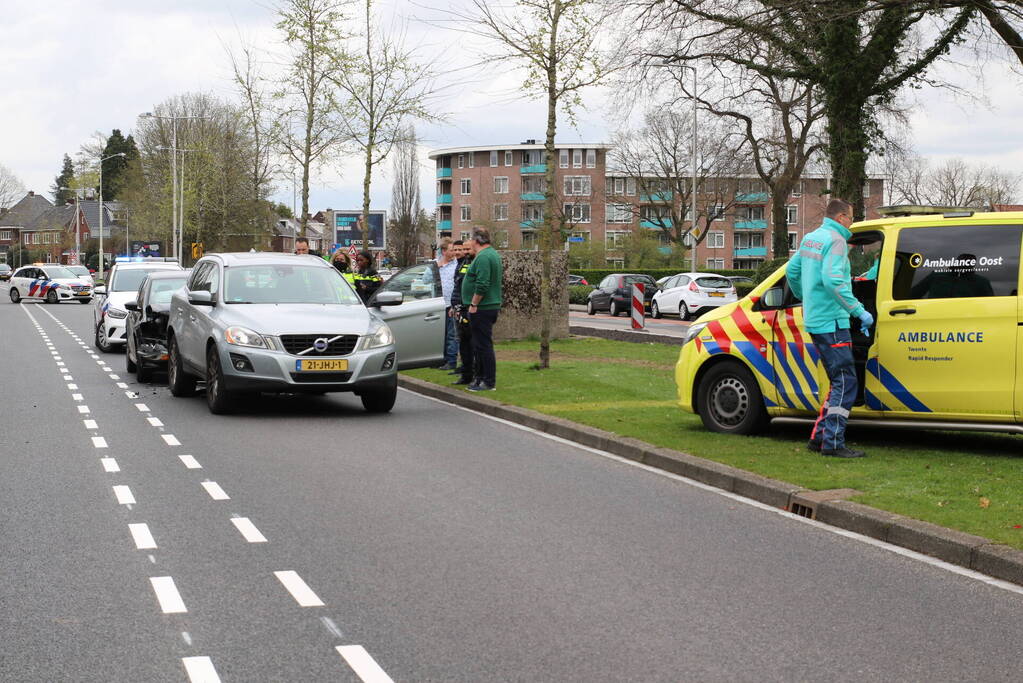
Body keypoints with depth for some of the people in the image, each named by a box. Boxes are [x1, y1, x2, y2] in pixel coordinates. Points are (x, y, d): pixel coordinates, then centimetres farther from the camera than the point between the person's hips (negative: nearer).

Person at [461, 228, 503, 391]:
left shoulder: (483, 257, -17)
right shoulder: (493, 254, 16)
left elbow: (482, 285, -25)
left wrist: (473, 304, -17)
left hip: (482, 309, -11)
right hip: (492, 306, 11)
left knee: (483, 345, -6)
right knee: (481, 345, 16)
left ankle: (489, 382, -4)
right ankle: (479, 378, 23)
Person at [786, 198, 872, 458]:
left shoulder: (810, 238, 16)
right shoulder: (835, 240, -12)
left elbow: (792, 271, 26)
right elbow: (832, 280, -24)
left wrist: (804, 299, 40)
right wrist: (859, 311, -21)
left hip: (814, 320, 10)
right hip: (831, 321, -10)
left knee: (839, 382, 15)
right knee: (845, 382, -7)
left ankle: (819, 437, 16)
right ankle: (833, 443, -9)